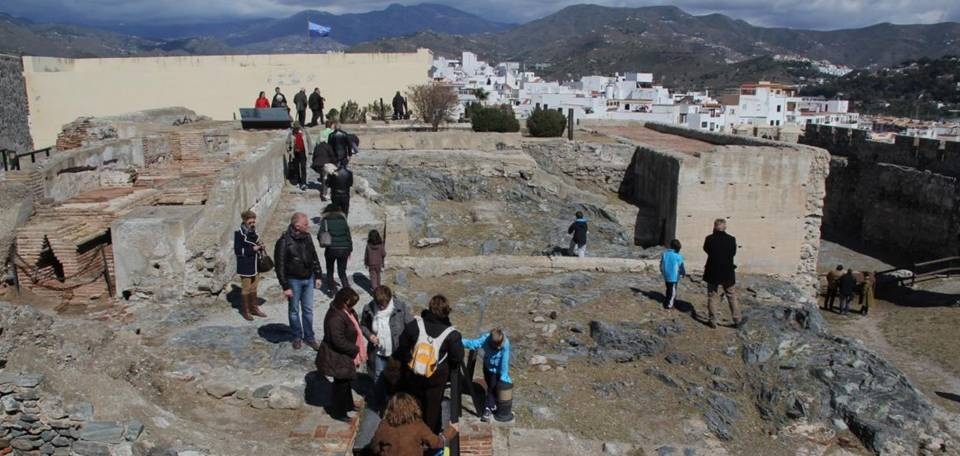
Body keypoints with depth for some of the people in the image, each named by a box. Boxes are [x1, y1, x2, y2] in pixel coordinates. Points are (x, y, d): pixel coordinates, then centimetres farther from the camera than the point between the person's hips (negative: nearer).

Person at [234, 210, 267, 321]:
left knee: (254, 287, 17)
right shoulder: (239, 233, -14)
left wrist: (260, 246, -1)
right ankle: (245, 311, 17)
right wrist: (252, 249, -22)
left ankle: (254, 308, 30)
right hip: (245, 266, -7)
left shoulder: (254, 231, 5)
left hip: (255, 264, 7)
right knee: (246, 289, 4)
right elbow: (237, 251, -16)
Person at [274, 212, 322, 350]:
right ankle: (297, 337, 27)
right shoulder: (284, 242, -19)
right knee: (294, 310, 11)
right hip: (293, 281, -5)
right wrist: (285, 286, -16)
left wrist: (317, 276, 10)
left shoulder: (307, 237, -1)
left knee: (308, 309, 13)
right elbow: (280, 266, -16)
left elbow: (314, 257, 11)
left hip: (308, 279, 5)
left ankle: (309, 336, 25)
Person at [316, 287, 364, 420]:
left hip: (346, 355, 9)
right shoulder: (335, 318, -32)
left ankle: (347, 406, 44)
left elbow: (355, 328, 11)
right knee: (341, 384, 9)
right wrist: (355, 350, -19)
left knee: (346, 381, 25)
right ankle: (338, 413, 27)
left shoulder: (346, 311, -1)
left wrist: (357, 348, 3)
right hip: (337, 358, -9)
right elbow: (339, 341, -31)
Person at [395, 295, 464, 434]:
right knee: (433, 404, 19)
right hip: (437, 376, -2)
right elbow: (458, 357, -15)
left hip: (415, 372, 3)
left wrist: (407, 360, 11)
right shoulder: (451, 334, -24)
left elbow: (403, 345, -6)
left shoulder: (415, 325, -17)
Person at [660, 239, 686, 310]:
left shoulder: (664, 254, -1)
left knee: (668, 288, 22)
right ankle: (669, 304, 6)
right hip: (674, 277, -5)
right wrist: (683, 273, 13)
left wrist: (662, 272, 24)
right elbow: (681, 267, -7)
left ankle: (666, 300, 29)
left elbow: (661, 264, 8)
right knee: (673, 290, 5)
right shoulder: (678, 256, -16)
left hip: (666, 275, 5)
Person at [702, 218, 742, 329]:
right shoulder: (731, 239, -11)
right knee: (732, 298, 14)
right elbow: (733, 253, 2)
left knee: (712, 298, 11)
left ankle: (713, 321, 12)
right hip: (728, 274, 0)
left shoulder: (709, 239, -13)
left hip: (712, 273, 0)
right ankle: (737, 321, 19)